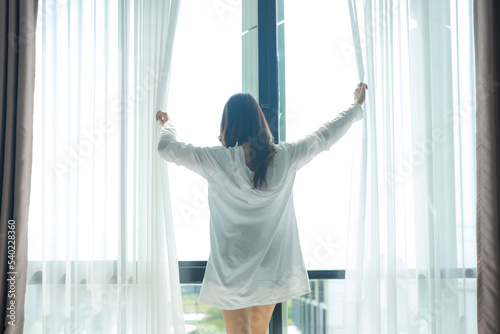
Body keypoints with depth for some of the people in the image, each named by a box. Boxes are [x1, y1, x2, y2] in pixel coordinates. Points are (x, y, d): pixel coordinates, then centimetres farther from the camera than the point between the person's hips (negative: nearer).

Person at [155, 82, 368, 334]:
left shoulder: (217, 161, -14)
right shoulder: (285, 157, -6)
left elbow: (166, 148, -1)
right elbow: (325, 136, 8)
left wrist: (167, 124, 21)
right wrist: (357, 106, 24)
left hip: (232, 273, -4)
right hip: (273, 271, 4)